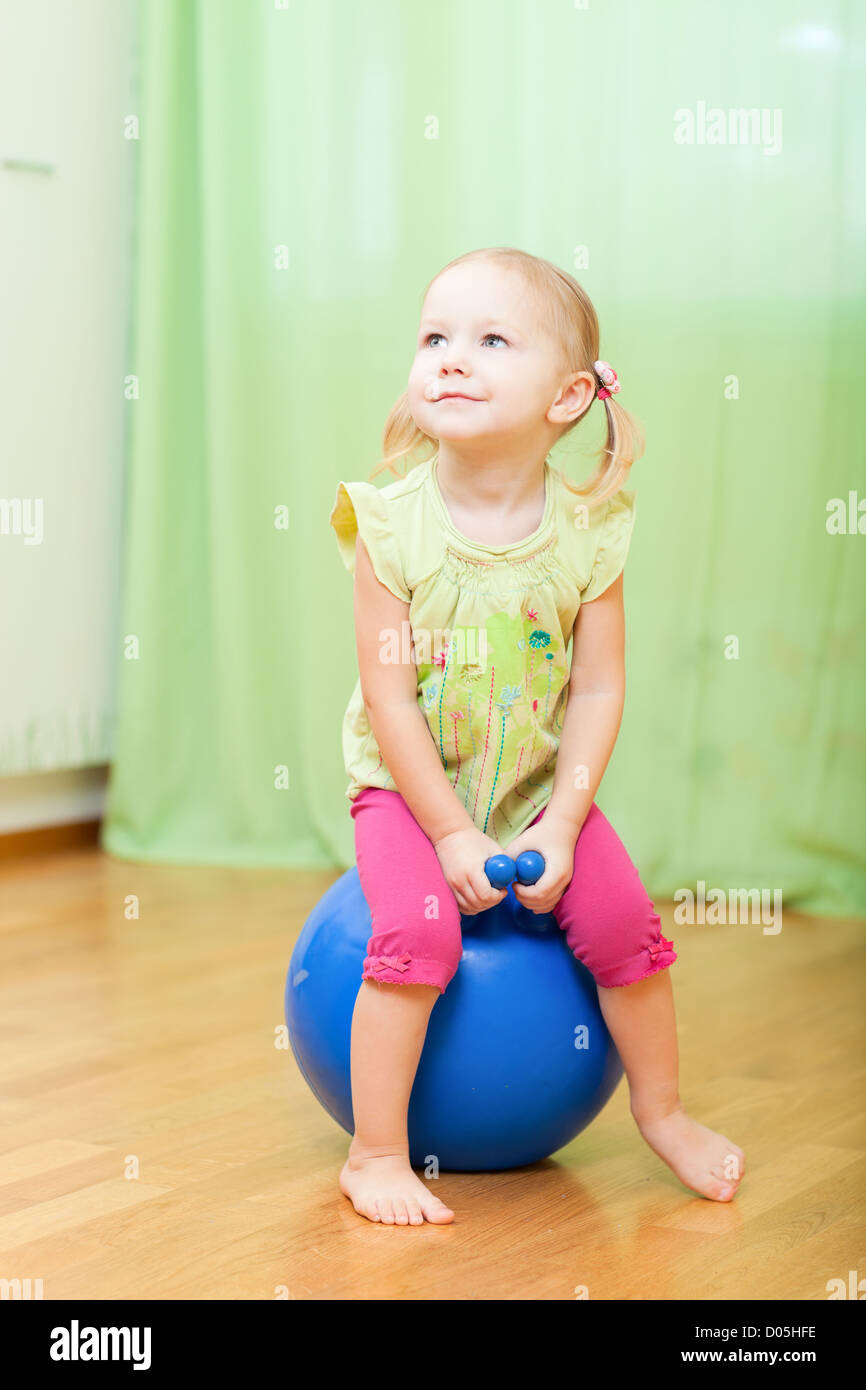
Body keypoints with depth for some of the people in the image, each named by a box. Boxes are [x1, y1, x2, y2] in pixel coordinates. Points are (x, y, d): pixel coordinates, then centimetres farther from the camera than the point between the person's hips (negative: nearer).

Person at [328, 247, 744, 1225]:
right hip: (408, 783, -2)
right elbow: (388, 695, -17)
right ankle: (376, 1154, -6)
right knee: (418, 932, -23)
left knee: (623, 921, -7)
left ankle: (662, 1111, 20)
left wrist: (560, 826, -16)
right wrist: (453, 835, -19)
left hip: (538, 784, 3)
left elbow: (598, 689, -8)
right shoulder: (393, 522, -18)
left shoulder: (585, 531, -12)